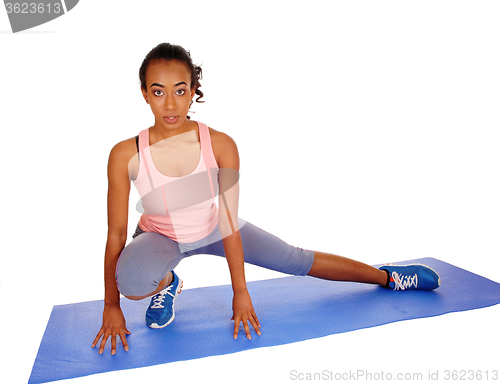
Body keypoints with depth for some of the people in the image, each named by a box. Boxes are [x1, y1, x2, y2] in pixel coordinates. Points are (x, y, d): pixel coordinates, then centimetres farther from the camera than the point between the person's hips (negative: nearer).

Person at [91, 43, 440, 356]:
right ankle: (166, 284, 4)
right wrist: (111, 306, -13)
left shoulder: (221, 146, -27)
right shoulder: (126, 155, -29)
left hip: (213, 230, 1)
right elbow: (116, 233, -20)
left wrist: (240, 291, -11)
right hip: (160, 238, 0)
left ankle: (387, 276, 29)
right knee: (130, 281, -35)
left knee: (296, 260, 6)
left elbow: (229, 223, -20)